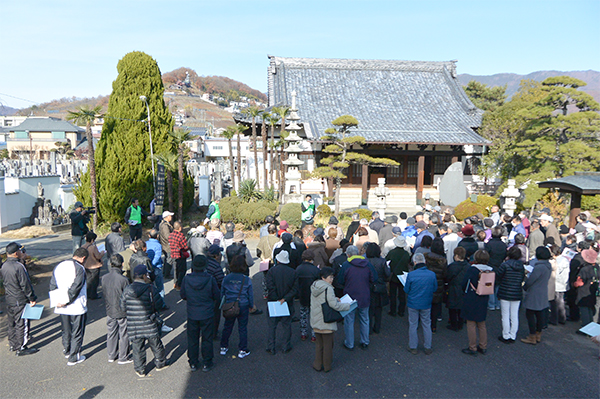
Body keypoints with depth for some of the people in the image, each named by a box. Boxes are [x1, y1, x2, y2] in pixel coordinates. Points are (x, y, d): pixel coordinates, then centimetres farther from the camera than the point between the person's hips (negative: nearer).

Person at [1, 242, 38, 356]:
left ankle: (13, 344, 34)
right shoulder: (19, 267, -24)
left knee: (12, 323, 20)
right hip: (20, 301, -8)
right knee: (22, 324, 3)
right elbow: (25, 285, -21)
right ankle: (21, 348, 11)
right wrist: (32, 298, -10)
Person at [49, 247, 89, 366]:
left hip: (62, 308, 7)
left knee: (66, 330, 25)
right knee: (77, 333, 8)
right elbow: (75, 288, -23)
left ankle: (66, 351, 42)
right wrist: (66, 302, -13)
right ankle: (74, 358, 15)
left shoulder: (59, 266, 6)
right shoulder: (79, 268, -17)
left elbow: (52, 285, 8)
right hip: (77, 307, -6)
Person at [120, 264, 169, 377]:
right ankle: (160, 363, 33)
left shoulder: (127, 290, -5)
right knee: (156, 345, 17)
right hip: (150, 325, -2)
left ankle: (140, 370, 25)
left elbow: (123, 307, 3)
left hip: (133, 326, 2)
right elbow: (159, 305, -11)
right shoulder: (150, 289, -15)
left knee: (137, 348, 15)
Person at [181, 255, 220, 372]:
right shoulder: (210, 279, -18)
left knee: (192, 339, 16)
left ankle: (193, 363, 27)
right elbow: (217, 297, -7)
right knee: (207, 339, 12)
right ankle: (207, 364, 21)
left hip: (192, 315, 2)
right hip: (207, 314, -2)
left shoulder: (186, 279, -13)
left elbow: (182, 295, 2)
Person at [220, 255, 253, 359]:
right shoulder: (247, 280, -12)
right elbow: (250, 295, -3)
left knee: (227, 327, 18)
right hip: (243, 306, -2)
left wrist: (223, 304, 19)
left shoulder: (226, 278, -7)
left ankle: (223, 347, 30)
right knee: (242, 328, 9)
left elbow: (222, 293, 3)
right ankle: (243, 351, 17)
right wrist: (251, 306, 12)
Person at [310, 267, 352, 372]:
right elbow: (334, 305, -23)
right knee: (328, 345, 10)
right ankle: (327, 367, 23)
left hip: (315, 321, 7)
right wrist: (348, 305, -11)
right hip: (326, 322, -7)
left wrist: (335, 299, 12)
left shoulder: (314, 287, 5)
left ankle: (317, 365, 28)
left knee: (319, 344, 20)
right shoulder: (328, 288, -20)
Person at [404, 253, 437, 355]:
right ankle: (428, 347, 24)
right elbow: (435, 289, 3)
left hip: (413, 303, -2)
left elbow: (406, 290, -8)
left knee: (413, 325, 11)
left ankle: (413, 347, 21)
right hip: (426, 304, 2)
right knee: (426, 325, 15)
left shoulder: (411, 275, -18)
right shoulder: (432, 274, -11)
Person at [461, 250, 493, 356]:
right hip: (483, 302, 6)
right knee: (482, 325, 18)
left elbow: (463, 285, -10)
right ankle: (483, 347, 27)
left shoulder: (472, 270, -18)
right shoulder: (490, 271, -3)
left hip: (471, 301, -5)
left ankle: (472, 348, 12)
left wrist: (467, 292, 10)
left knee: (471, 325, 5)